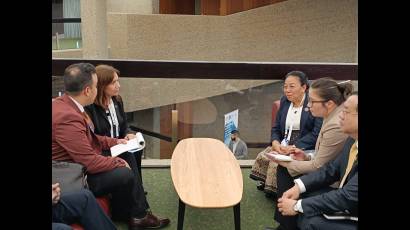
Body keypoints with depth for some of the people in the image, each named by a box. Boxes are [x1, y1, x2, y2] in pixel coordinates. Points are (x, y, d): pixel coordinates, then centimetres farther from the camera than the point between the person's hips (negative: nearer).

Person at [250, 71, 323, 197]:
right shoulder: (284, 101, 11)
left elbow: (316, 133, -16)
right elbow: (276, 128, 14)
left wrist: (294, 147, -22)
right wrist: (275, 143, -8)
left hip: (304, 147, -6)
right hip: (283, 144, 7)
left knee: (277, 163, -25)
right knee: (262, 157, -16)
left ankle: (276, 192, -4)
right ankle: (265, 184, 3)